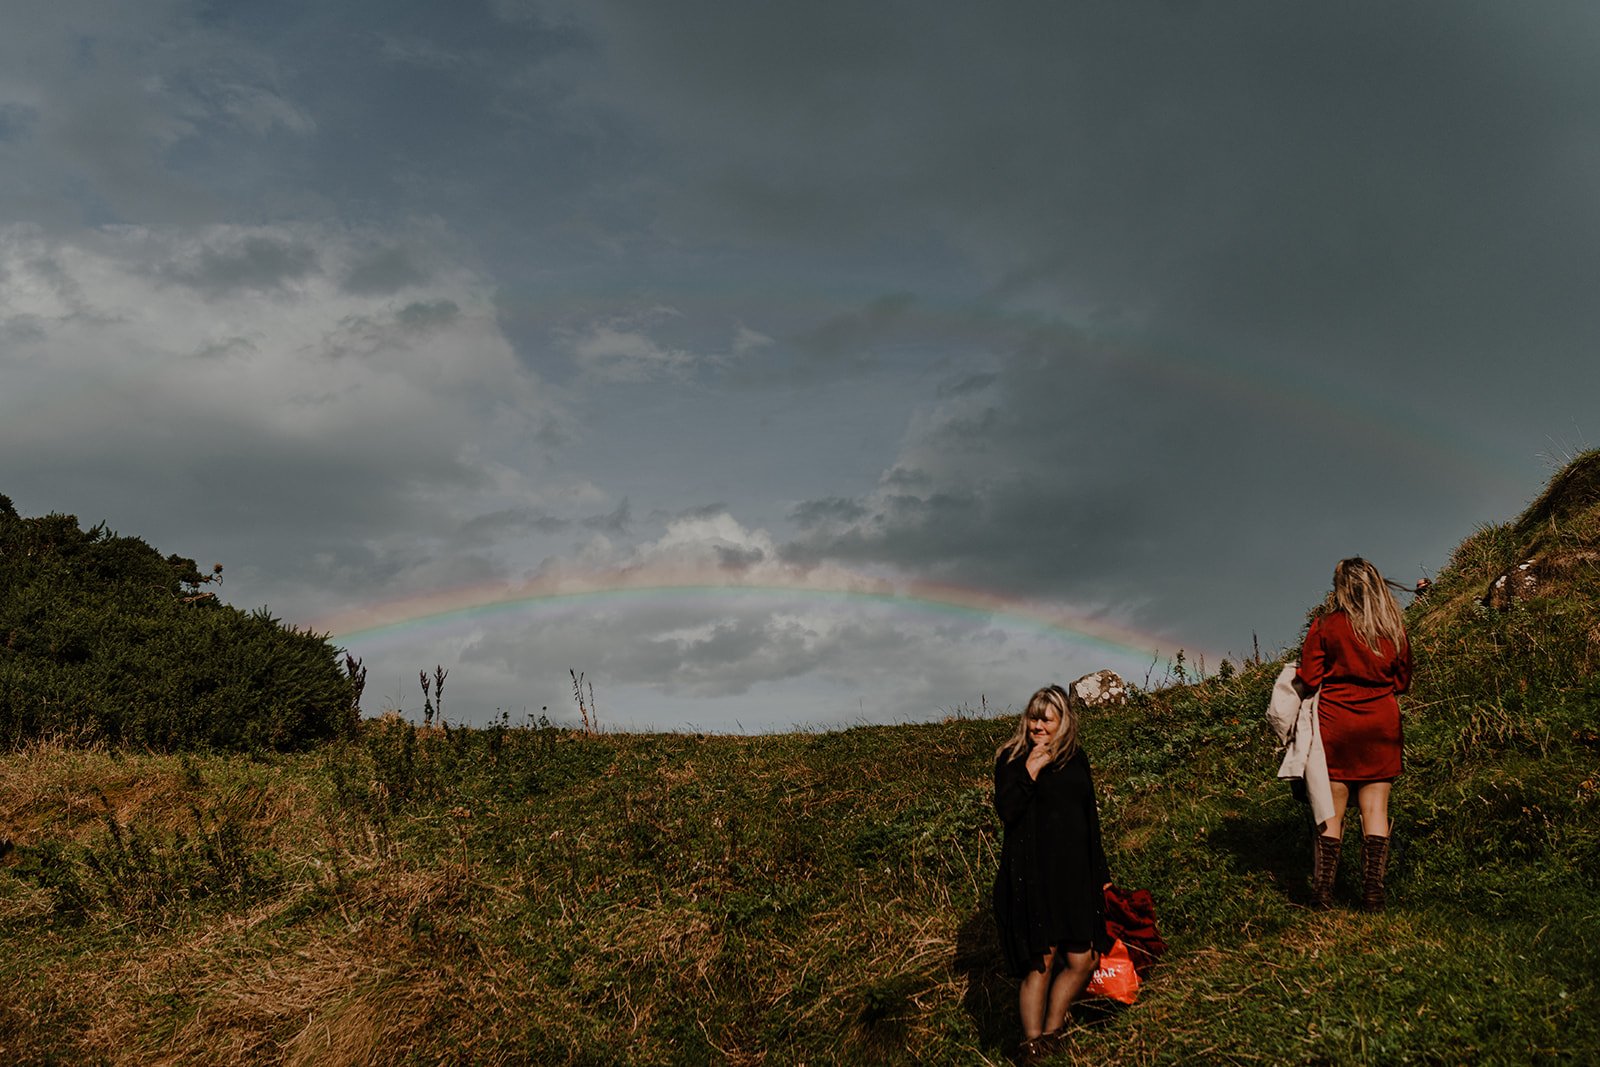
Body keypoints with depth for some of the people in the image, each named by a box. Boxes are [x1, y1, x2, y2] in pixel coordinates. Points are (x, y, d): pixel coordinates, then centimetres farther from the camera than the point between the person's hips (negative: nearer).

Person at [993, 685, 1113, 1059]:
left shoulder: (1076, 759, 11)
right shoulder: (1012, 758, -3)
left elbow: (1090, 819, 18)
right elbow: (1006, 811, -16)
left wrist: (1101, 874, 19)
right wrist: (1031, 771, -21)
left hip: (1074, 874, 5)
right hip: (1031, 875, -5)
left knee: (1083, 959, 4)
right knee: (1041, 962, -3)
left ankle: (1051, 1032, 22)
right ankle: (1032, 1044, 11)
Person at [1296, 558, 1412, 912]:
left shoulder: (1325, 624, -6)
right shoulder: (1395, 627, 3)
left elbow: (1308, 680, -7)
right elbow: (1402, 682, 11)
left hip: (1335, 722, -2)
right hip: (1382, 725, 2)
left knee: (1332, 811, 4)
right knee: (1375, 809, 5)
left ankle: (1323, 895, 5)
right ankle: (1373, 895, 4)